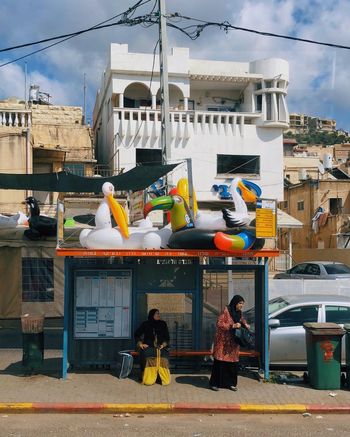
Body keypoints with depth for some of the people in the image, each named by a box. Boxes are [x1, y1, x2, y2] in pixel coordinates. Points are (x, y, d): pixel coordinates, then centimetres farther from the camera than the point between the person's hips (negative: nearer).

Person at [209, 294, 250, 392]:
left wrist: (245, 324, 4)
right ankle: (214, 383, 5)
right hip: (223, 340, -7)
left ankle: (230, 383, 17)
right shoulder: (226, 311, -16)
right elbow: (219, 324, -19)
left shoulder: (239, 312, 6)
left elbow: (242, 319, 26)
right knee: (220, 362, -5)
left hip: (233, 341, 7)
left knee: (233, 362, 7)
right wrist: (233, 326, -25)